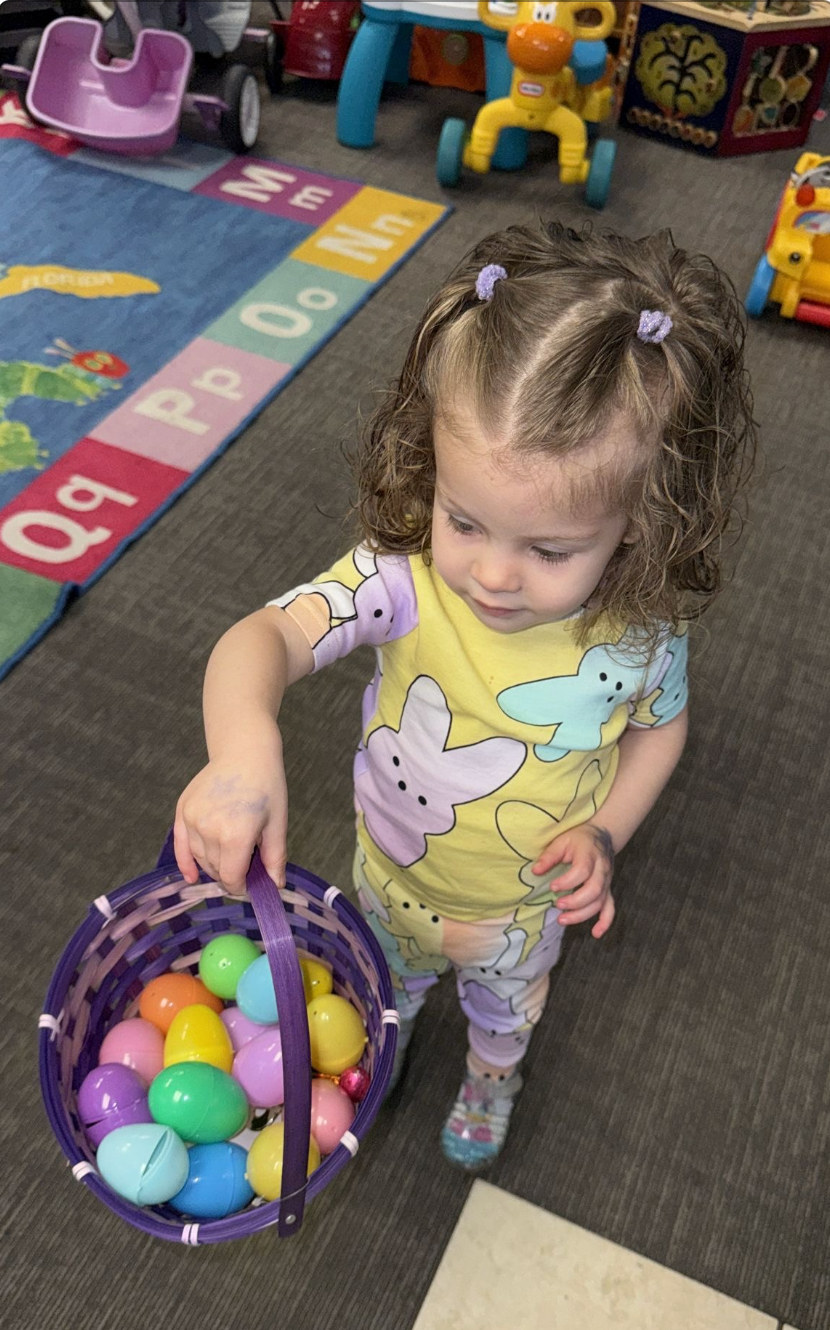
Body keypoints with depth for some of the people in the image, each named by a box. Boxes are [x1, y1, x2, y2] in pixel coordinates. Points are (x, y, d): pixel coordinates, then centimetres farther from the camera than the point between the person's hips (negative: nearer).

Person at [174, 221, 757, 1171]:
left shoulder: (640, 625, -28)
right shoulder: (403, 578, -35)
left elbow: (660, 723, -8)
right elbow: (265, 636, -47)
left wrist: (604, 831, -21)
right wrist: (244, 749, -67)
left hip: (529, 905, 1)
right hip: (397, 878, 0)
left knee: (508, 1005, 34)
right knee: (389, 984, 35)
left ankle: (493, 1074, 70)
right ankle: (385, 1049, 71)